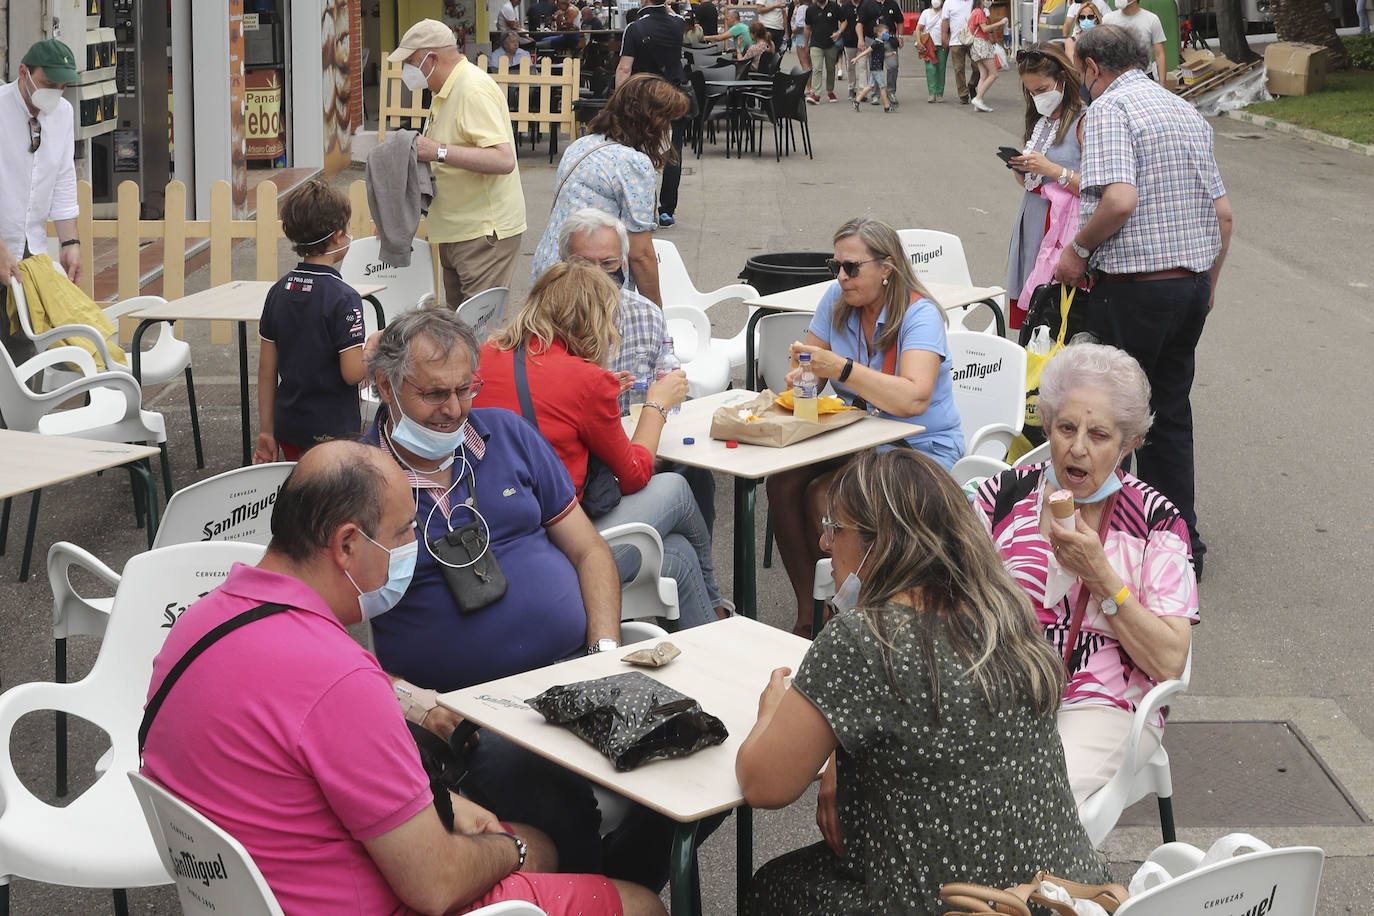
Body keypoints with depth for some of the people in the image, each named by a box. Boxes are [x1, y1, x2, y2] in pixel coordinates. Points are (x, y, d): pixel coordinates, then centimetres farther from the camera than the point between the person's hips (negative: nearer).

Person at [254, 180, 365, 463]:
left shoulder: (279, 292, 4)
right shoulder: (343, 298, -15)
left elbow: (267, 370, 6)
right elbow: (352, 372, -19)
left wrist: (266, 430, 12)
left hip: (288, 427, 7)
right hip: (332, 430, -7)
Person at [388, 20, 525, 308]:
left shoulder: (474, 90, -18)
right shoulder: (445, 91, 15)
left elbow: (503, 160, -29)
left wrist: (438, 151, -28)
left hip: (485, 231, -11)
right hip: (457, 231, 11)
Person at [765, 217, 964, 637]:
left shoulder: (920, 315, -17)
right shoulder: (837, 299, 3)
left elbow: (914, 399, -31)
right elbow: (809, 367, 7)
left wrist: (842, 368, -40)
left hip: (922, 449, -6)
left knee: (823, 498, -27)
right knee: (783, 483, -20)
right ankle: (808, 613, -11)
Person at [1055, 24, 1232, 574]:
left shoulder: (1108, 109, -10)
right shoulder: (1187, 112, 14)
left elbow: (1120, 199, -26)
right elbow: (1223, 213, 13)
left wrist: (1079, 249, -11)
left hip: (1134, 286, -8)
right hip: (1192, 282, 8)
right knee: (1171, 414, 15)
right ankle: (1180, 542, 20)